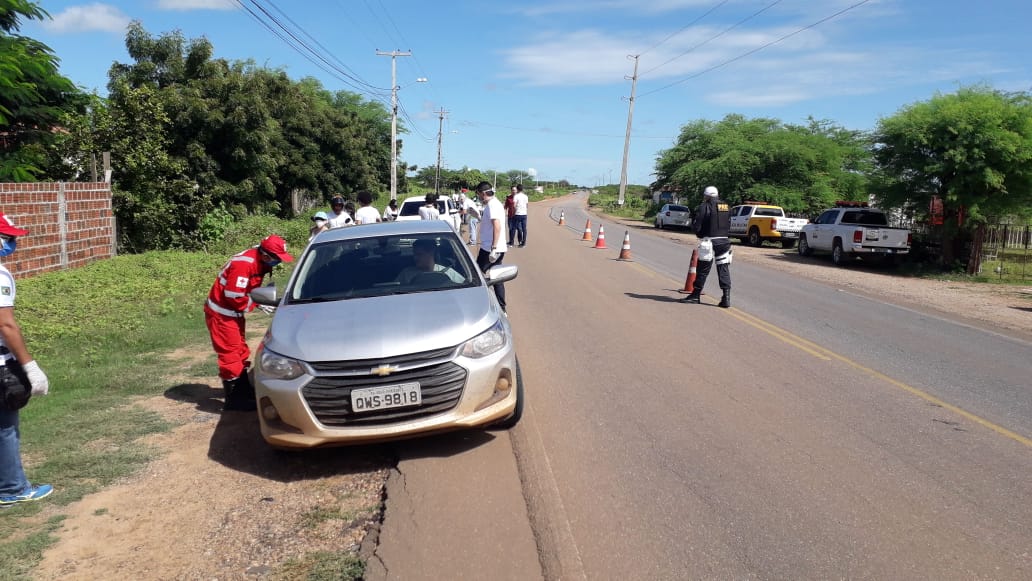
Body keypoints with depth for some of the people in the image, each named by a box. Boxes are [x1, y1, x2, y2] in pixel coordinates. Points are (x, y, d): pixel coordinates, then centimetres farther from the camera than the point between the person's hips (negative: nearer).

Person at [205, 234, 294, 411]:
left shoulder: (259, 262, 0)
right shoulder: (243, 264, -28)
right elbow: (234, 297, -29)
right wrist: (258, 303, -18)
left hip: (233, 312, 10)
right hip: (221, 313, -10)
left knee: (240, 350, 18)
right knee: (230, 354, -5)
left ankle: (244, 390, 30)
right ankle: (233, 400, 3)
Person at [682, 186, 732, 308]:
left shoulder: (704, 207, -9)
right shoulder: (727, 207, 10)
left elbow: (696, 226, -10)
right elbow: (728, 224, 13)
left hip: (709, 241, -5)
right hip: (724, 241, 5)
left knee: (703, 270, 5)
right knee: (724, 269, 5)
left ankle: (696, 295, 15)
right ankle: (726, 297, -1)